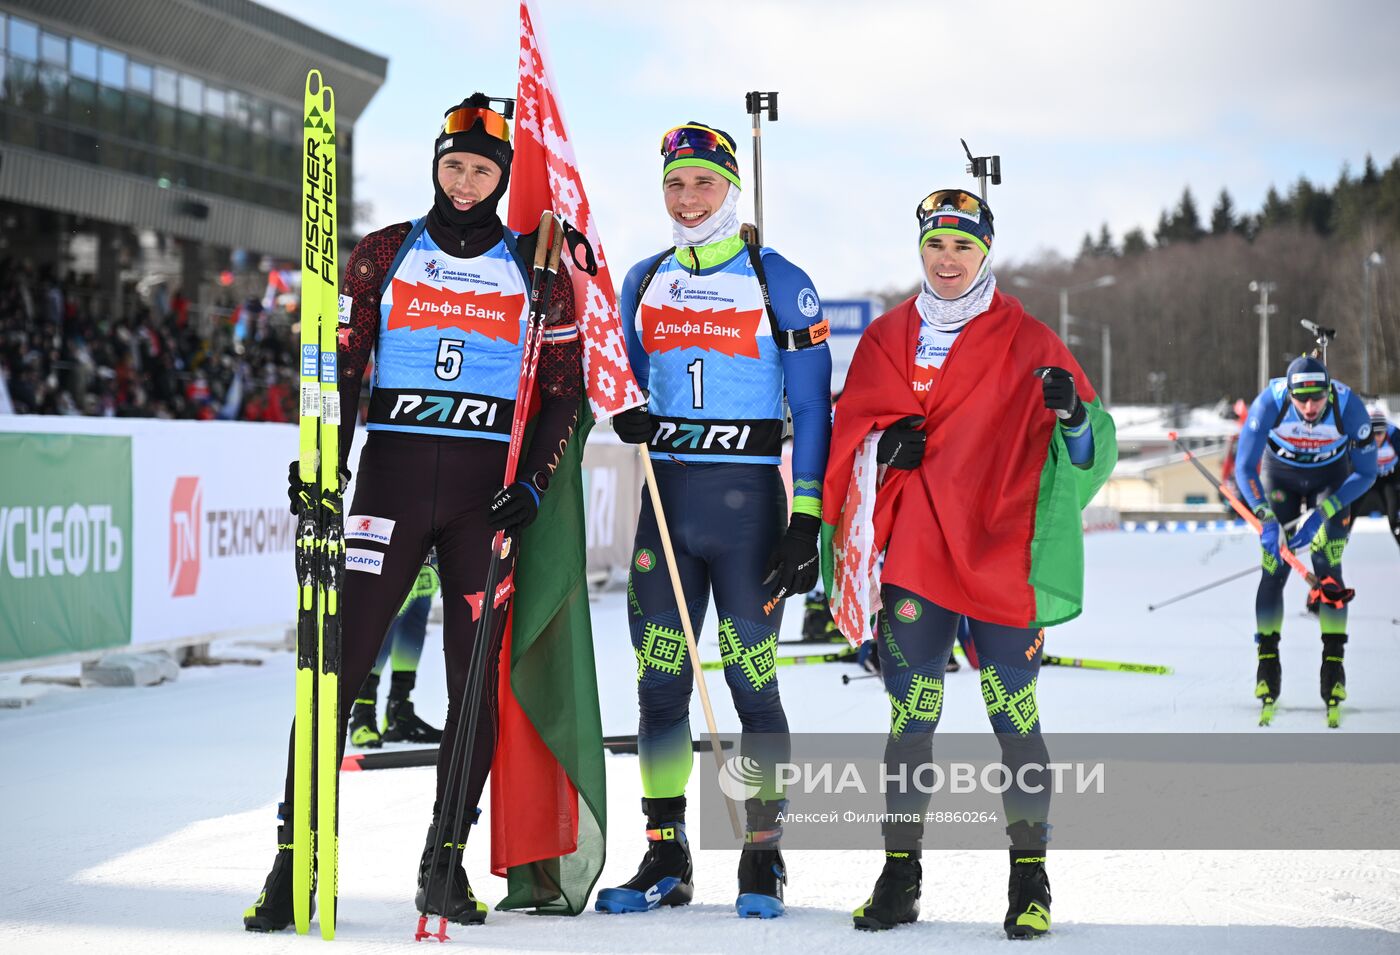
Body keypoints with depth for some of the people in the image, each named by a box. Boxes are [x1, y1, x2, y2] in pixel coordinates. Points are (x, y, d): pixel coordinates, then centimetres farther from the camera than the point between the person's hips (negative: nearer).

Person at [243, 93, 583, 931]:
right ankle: (295, 864, -4)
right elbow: (343, 366, 9)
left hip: (487, 490, 0)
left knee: (479, 675, 0)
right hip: (392, 474, 0)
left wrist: (533, 485, -5)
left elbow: (566, 389, 7)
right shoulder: (385, 256, 9)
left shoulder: (536, 270, 7)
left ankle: (444, 867, 12)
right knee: (338, 662, -8)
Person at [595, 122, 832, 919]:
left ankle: (764, 858, 7)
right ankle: (666, 860, 11)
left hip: (749, 497, -4)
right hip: (666, 494, 4)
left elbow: (813, 409, -2)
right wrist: (626, 413, -5)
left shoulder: (778, 282, -1)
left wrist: (807, 522, -9)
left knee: (751, 679, -4)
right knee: (660, 681, 3)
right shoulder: (644, 282, 12)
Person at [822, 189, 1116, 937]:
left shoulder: (1026, 341, 4)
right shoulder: (886, 339, 12)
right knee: (909, 718, 1)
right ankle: (900, 875, 9)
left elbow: (1087, 449, 0)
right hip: (914, 554, 2)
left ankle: (1030, 877, 9)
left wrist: (1072, 414, -23)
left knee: (1014, 717, -2)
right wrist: (882, 445, -7)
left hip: (1001, 555, -2)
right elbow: (850, 432, 15)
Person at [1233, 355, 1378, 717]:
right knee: (1274, 567, -11)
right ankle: (1268, 659, -1)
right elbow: (1244, 468, -26)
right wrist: (1266, 518, -40)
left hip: (1333, 480, 0)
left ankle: (1334, 661, -7)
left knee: (1328, 569, -14)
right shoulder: (1270, 403, -33)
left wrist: (1321, 514, -27)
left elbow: (1366, 473, -19)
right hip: (1280, 475, 0)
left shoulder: (1349, 406, -32)